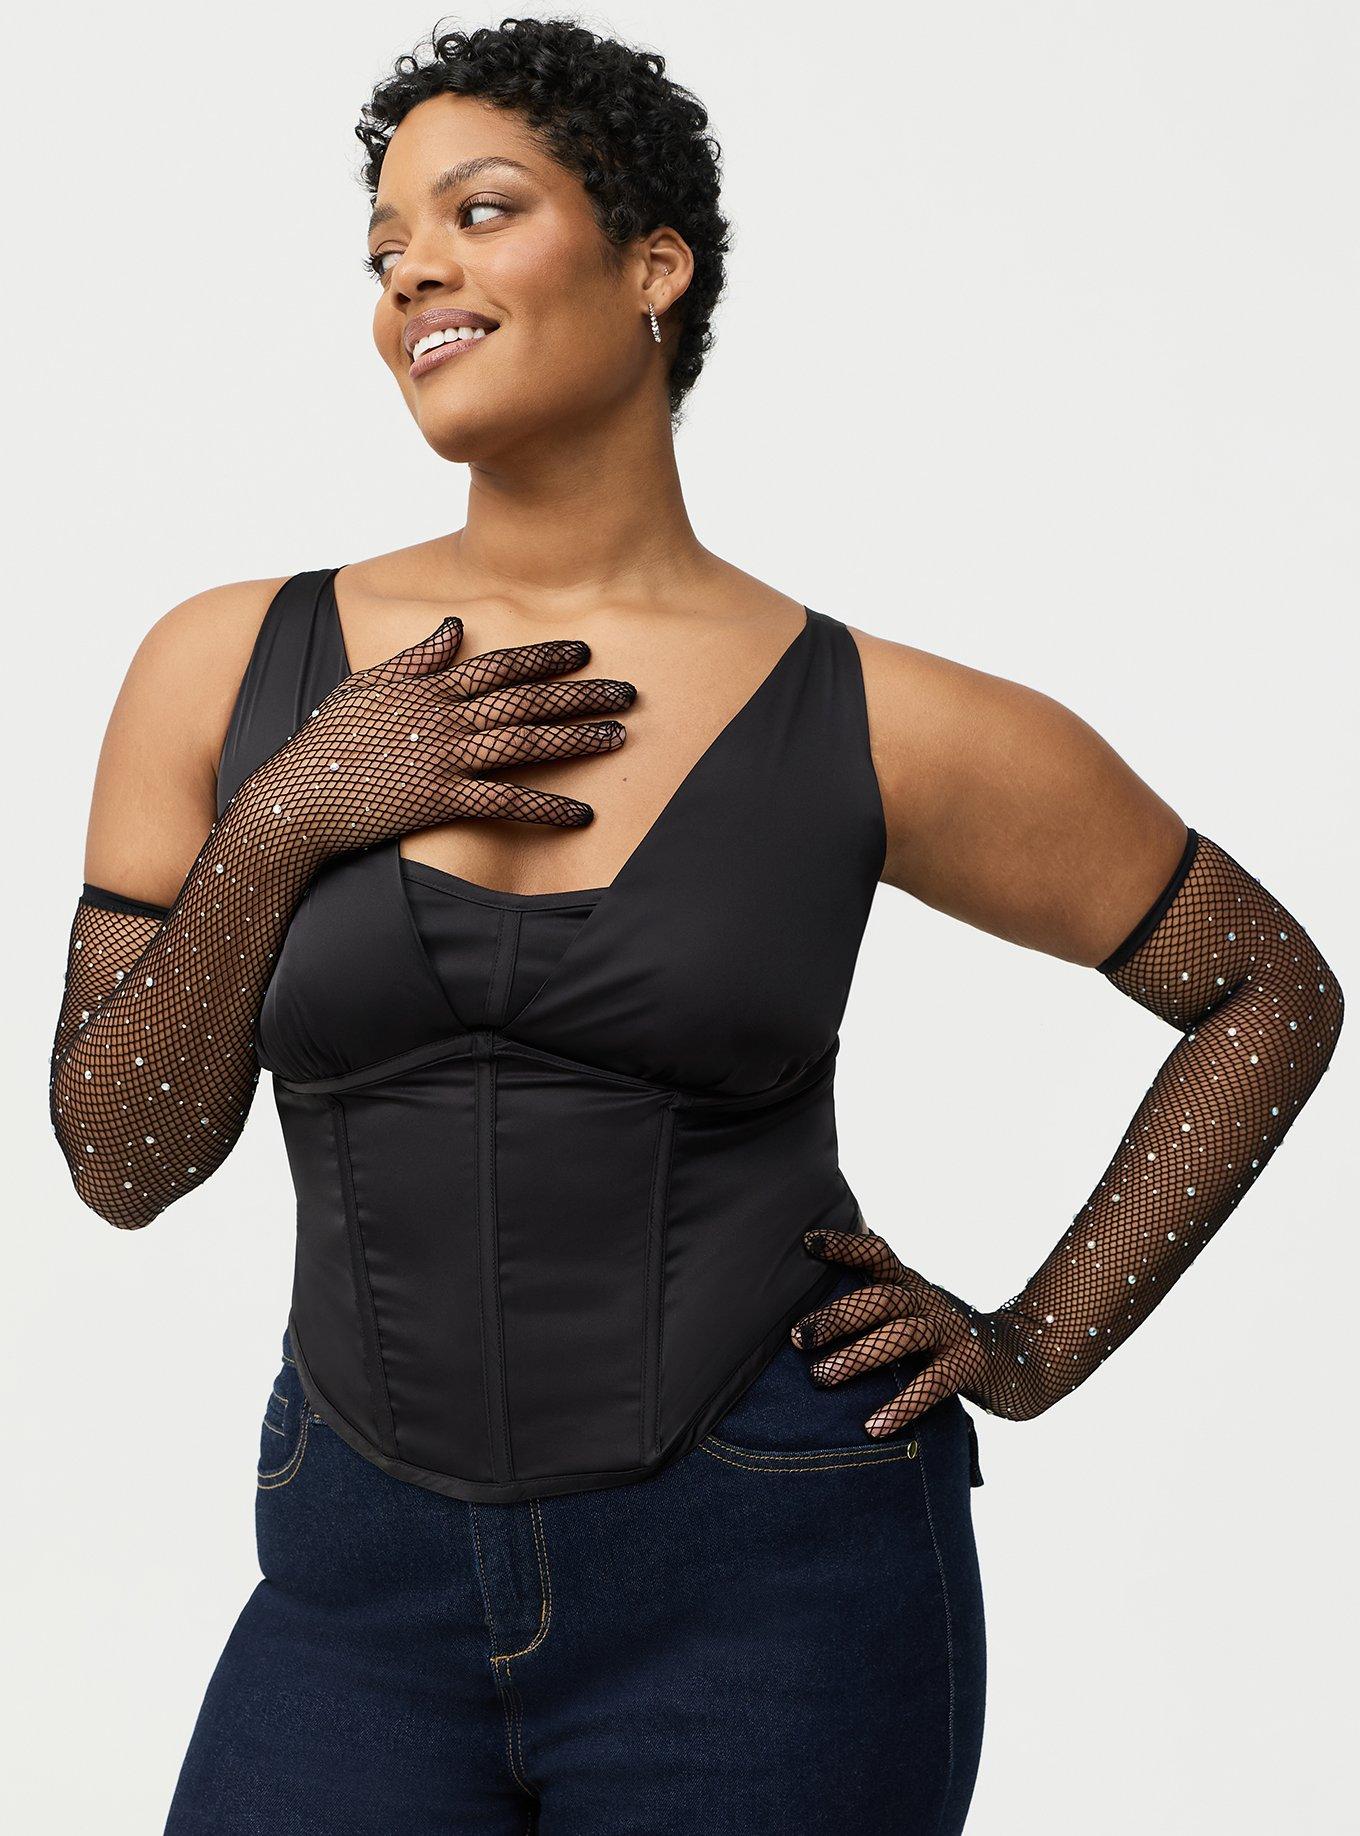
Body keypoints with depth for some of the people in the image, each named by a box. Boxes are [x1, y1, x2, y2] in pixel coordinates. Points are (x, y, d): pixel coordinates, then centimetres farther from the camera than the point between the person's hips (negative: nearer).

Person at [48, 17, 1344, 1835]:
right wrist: (279, 828, -14)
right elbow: (123, 1159, 0)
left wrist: (1041, 1343, -1)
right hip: (366, 1571, 2)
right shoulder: (229, 671, 0)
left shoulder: (874, 726, -6)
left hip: (767, 1575, -1)